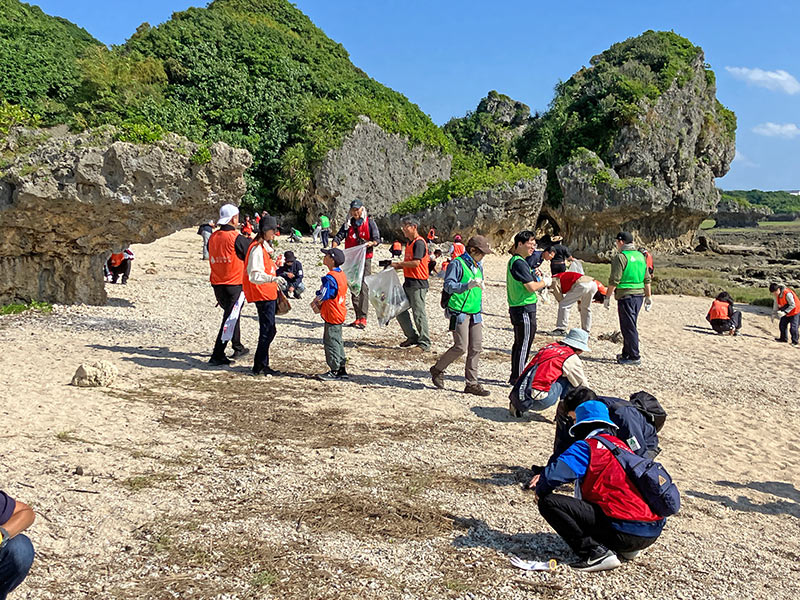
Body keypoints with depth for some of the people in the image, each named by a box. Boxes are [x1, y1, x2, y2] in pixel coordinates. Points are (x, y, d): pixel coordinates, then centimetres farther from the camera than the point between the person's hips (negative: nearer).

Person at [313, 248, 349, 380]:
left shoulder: (330, 278, -22)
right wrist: (319, 304, 9)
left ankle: (334, 371, 4)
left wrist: (314, 304, 1)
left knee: (331, 342, -1)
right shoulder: (341, 274, 9)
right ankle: (342, 369, 23)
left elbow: (322, 295, -20)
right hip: (339, 313, 10)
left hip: (332, 315, -10)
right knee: (337, 341, 16)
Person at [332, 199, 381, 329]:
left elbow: (377, 239, -1)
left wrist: (371, 243, -24)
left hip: (365, 259, -5)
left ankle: (363, 318, -15)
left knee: (363, 287, -13)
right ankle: (357, 317, 14)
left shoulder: (370, 223, 2)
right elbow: (338, 237, 3)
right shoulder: (348, 224, 12)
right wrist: (334, 247, -17)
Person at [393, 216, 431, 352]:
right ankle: (412, 337, 21)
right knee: (400, 310, 11)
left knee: (419, 313, -4)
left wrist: (398, 264, -13)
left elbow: (416, 263, -22)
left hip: (418, 284, -10)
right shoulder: (409, 243, 16)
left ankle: (424, 343, 6)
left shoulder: (419, 242, -13)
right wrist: (395, 267, 8)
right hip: (408, 282, 10)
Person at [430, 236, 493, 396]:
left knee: (476, 348, 2)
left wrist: (480, 313, 24)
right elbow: (448, 285, -16)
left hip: (475, 314, 8)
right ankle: (437, 369, 11)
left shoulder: (479, 267, 19)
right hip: (459, 312, -8)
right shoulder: (457, 264, -7)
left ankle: (472, 383, 8)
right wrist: (467, 285, -30)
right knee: (461, 347, -11)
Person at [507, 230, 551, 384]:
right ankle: (518, 378, 0)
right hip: (525, 309, -11)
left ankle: (515, 376, 24)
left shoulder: (513, 261, 15)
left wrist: (533, 275, 12)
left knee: (519, 343, 16)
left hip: (516, 308, 11)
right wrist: (545, 281, -3)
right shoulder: (519, 263, -18)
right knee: (524, 344, -4)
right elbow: (532, 287, -20)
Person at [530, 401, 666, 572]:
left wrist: (540, 489, 7)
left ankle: (596, 553, -9)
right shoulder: (621, 445, 19)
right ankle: (625, 549, 16)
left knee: (549, 502, -8)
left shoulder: (588, 446, -5)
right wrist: (545, 477, 31)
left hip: (626, 532, -9)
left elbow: (556, 473, -16)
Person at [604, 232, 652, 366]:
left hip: (626, 295, -8)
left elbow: (614, 280, -15)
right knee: (630, 326, 17)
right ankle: (626, 353, 26)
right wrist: (648, 296, 22)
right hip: (639, 295, 8)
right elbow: (647, 279, 16)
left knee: (628, 327, -3)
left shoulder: (620, 257, -12)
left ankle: (634, 357, -2)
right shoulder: (640, 256, 13)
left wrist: (607, 297, -7)